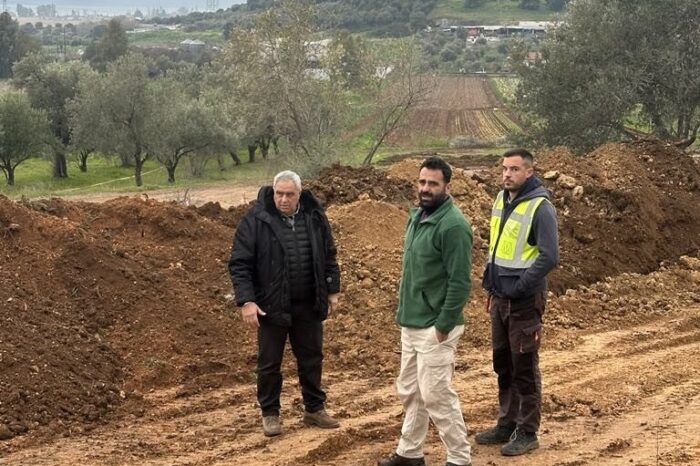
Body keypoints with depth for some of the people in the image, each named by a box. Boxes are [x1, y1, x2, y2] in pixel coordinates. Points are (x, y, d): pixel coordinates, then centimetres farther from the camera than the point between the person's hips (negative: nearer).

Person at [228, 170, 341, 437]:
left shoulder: (314, 217, 1)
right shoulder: (256, 220, -11)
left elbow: (328, 256, 12)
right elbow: (239, 263, -11)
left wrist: (332, 290, 10)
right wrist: (246, 301, -17)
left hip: (308, 306, 3)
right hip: (271, 306, -3)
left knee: (311, 359, 14)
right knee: (269, 363, 7)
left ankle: (314, 409, 29)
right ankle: (270, 414, 22)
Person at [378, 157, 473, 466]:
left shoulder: (453, 225, -19)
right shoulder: (417, 215, 10)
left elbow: (460, 283, -20)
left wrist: (443, 325, -19)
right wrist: (404, 312, 17)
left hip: (434, 327, -9)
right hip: (410, 323, 9)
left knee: (436, 395, -4)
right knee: (409, 392, 16)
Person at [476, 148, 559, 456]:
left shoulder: (540, 207, -14)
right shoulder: (502, 200, 10)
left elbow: (549, 256, -19)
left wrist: (519, 287, -18)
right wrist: (491, 285, 14)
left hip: (524, 300, -7)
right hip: (500, 298, 8)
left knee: (524, 368, 0)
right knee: (503, 364, 15)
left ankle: (527, 433, 10)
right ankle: (506, 424, 27)